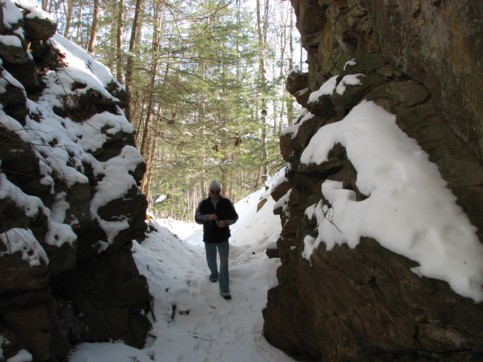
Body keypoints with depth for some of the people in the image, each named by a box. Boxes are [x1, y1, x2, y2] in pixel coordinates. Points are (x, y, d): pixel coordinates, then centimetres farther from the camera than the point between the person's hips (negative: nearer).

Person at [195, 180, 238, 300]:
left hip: (223, 237, -1)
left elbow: (234, 217, 0)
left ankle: (224, 289, 3)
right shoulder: (203, 203, -5)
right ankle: (214, 274, 50)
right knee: (211, 261, 18)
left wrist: (226, 222, -20)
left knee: (224, 263, -2)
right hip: (209, 238, 1)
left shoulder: (226, 203, -6)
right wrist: (208, 216, -28)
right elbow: (197, 218, -8)